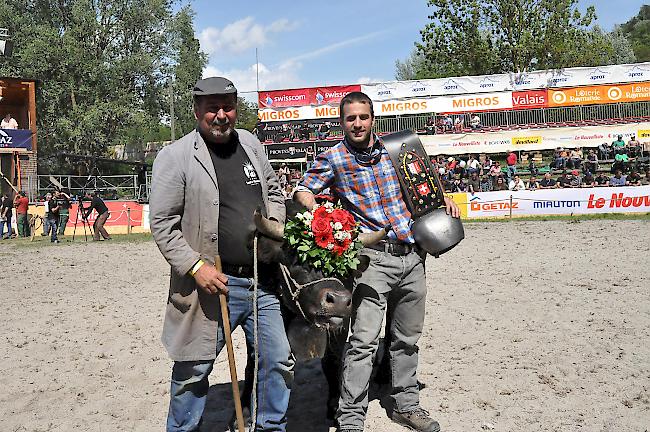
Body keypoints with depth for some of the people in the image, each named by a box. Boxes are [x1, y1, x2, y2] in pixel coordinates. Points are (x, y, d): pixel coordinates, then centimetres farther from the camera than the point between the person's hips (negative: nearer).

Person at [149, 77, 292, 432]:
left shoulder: (250, 144, 10)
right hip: (214, 284, -5)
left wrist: (274, 226, 4)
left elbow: (274, 192, 22)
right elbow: (162, 223, -9)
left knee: (279, 362, 13)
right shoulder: (175, 157, -8)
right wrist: (196, 266, -17)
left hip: (262, 282, 6)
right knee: (193, 371, 8)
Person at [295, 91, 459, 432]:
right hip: (374, 257, -5)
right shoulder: (333, 158, -2)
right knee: (364, 341, -11)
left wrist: (442, 198, 13)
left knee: (407, 338, 15)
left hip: (413, 255, 5)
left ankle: (405, 404, 32)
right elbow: (303, 189, -1)